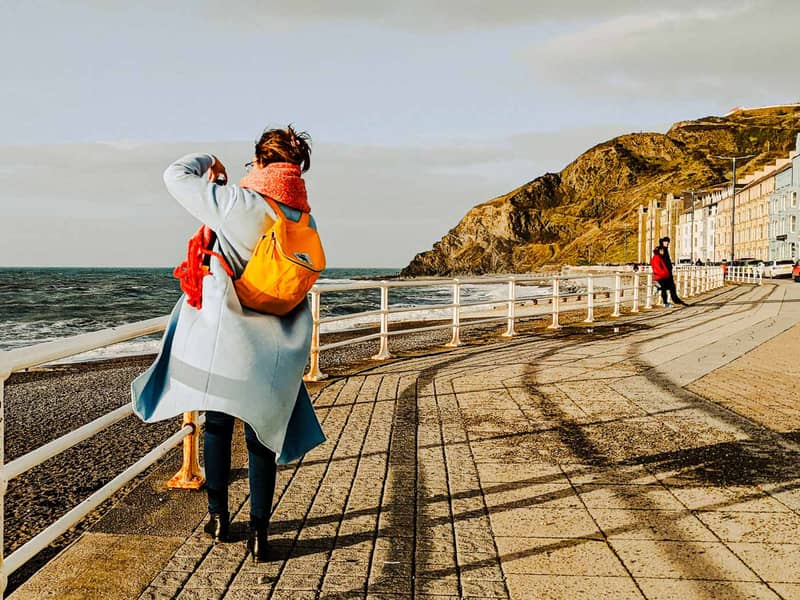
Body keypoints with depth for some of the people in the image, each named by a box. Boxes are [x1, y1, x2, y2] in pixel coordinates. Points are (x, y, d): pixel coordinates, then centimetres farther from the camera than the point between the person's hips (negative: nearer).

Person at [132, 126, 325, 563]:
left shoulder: (234, 204, -14)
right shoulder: (305, 221, 1)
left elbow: (175, 175, -4)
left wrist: (208, 161, 16)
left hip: (225, 337, -3)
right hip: (274, 347, 3)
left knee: (217, 424, 17)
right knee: (261, 437, 11)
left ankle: (218, 517, 28)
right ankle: (259, 534, 15)